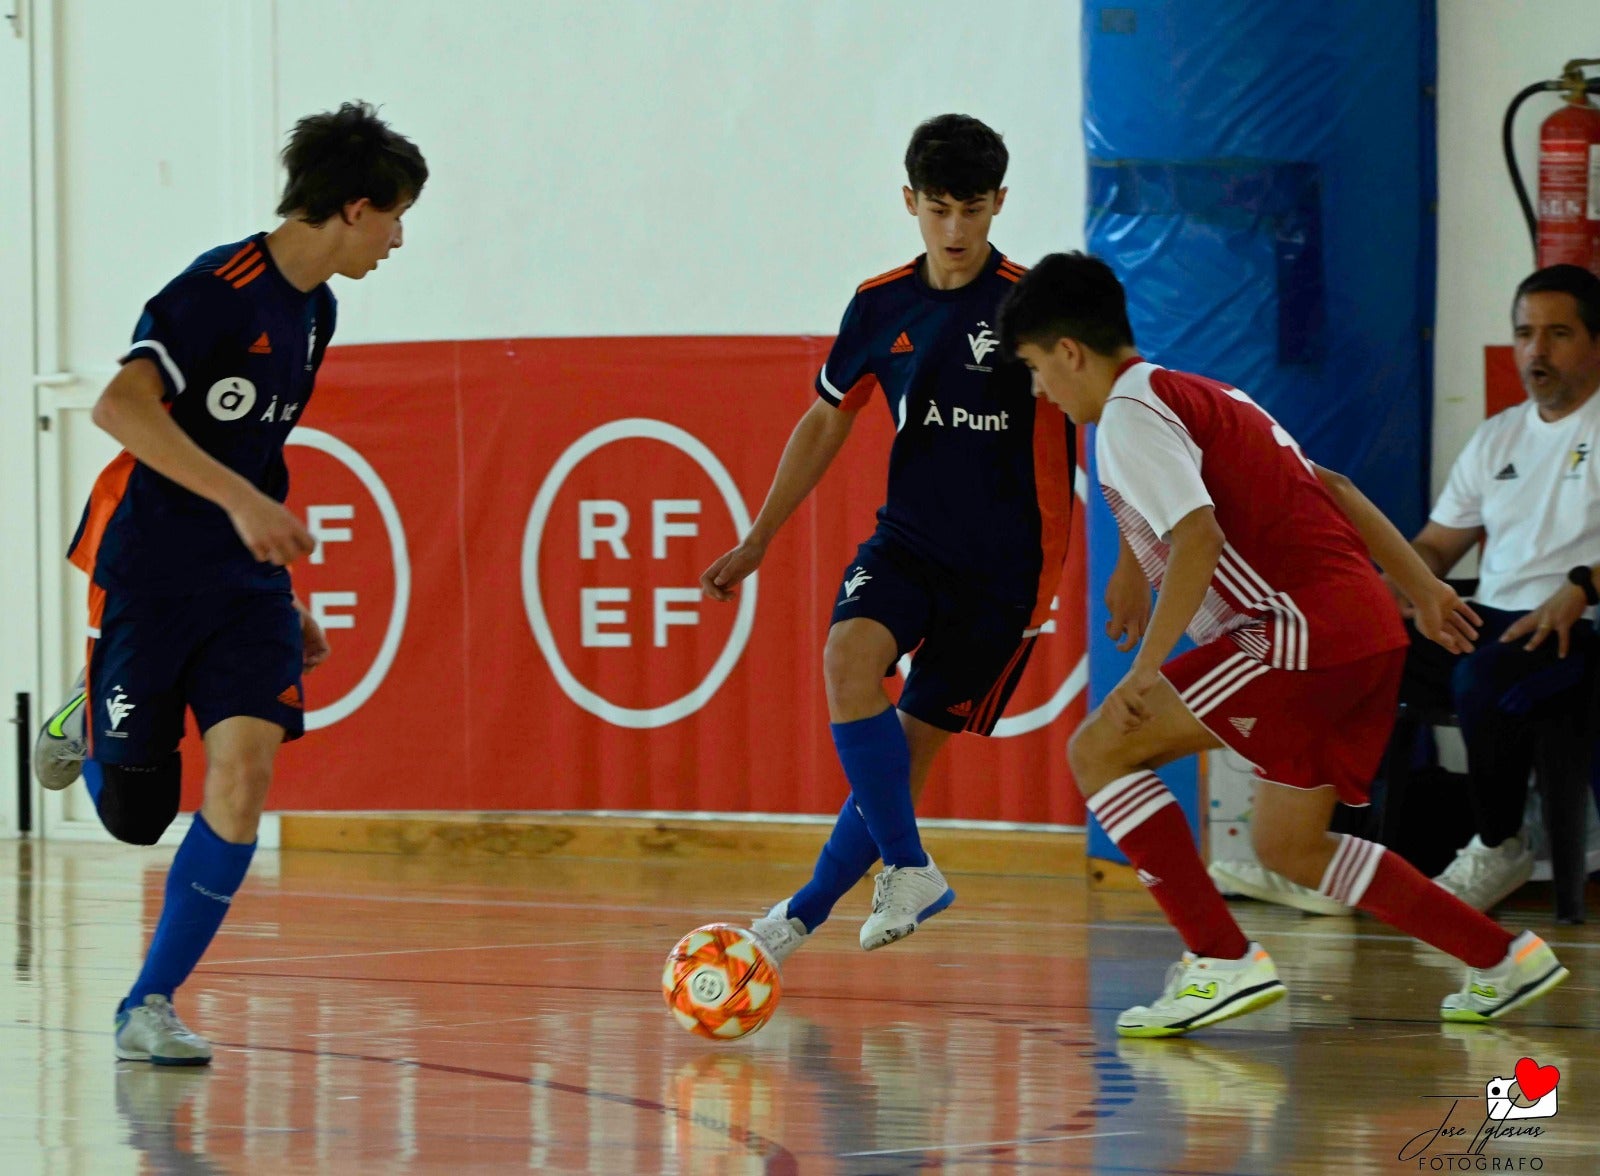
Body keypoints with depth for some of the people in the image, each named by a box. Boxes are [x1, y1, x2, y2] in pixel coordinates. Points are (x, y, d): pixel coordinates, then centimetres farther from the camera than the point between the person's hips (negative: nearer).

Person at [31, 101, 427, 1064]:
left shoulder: (314, 309, 11)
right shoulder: (221, 289, -16)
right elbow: (121, 407, -29)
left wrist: (291, 602, 23)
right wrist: (242, 500, -34)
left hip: (244, 579, 7)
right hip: (149, 574, -7)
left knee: (244, 774, -14)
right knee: (135, 815, 2)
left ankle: (151, 1006, -6)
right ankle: (87, 728, 38)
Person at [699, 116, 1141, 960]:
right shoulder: (879, 306, 3)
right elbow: (826, 421, 17)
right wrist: (757, 541, 17)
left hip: (1005, 564, -3)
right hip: (908, 538, 3)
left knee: (912, 743, -3)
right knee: (848, 656, -25)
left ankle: (807, 912, 12)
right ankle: (909, 871, -23)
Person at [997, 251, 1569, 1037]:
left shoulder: (1130, 413, -5)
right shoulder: (1203, 397, 24)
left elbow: (1198, 537, -20)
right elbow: (1331, 489, 25)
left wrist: (1146, 669, -23)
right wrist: (1424, 591, 25)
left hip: (1304, 632, -10)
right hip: (1368, 632, 10)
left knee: (1099, 749, -4)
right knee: (1287, 848, 19)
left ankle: (1221, 961, -10)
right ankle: (1503, 960, 19)